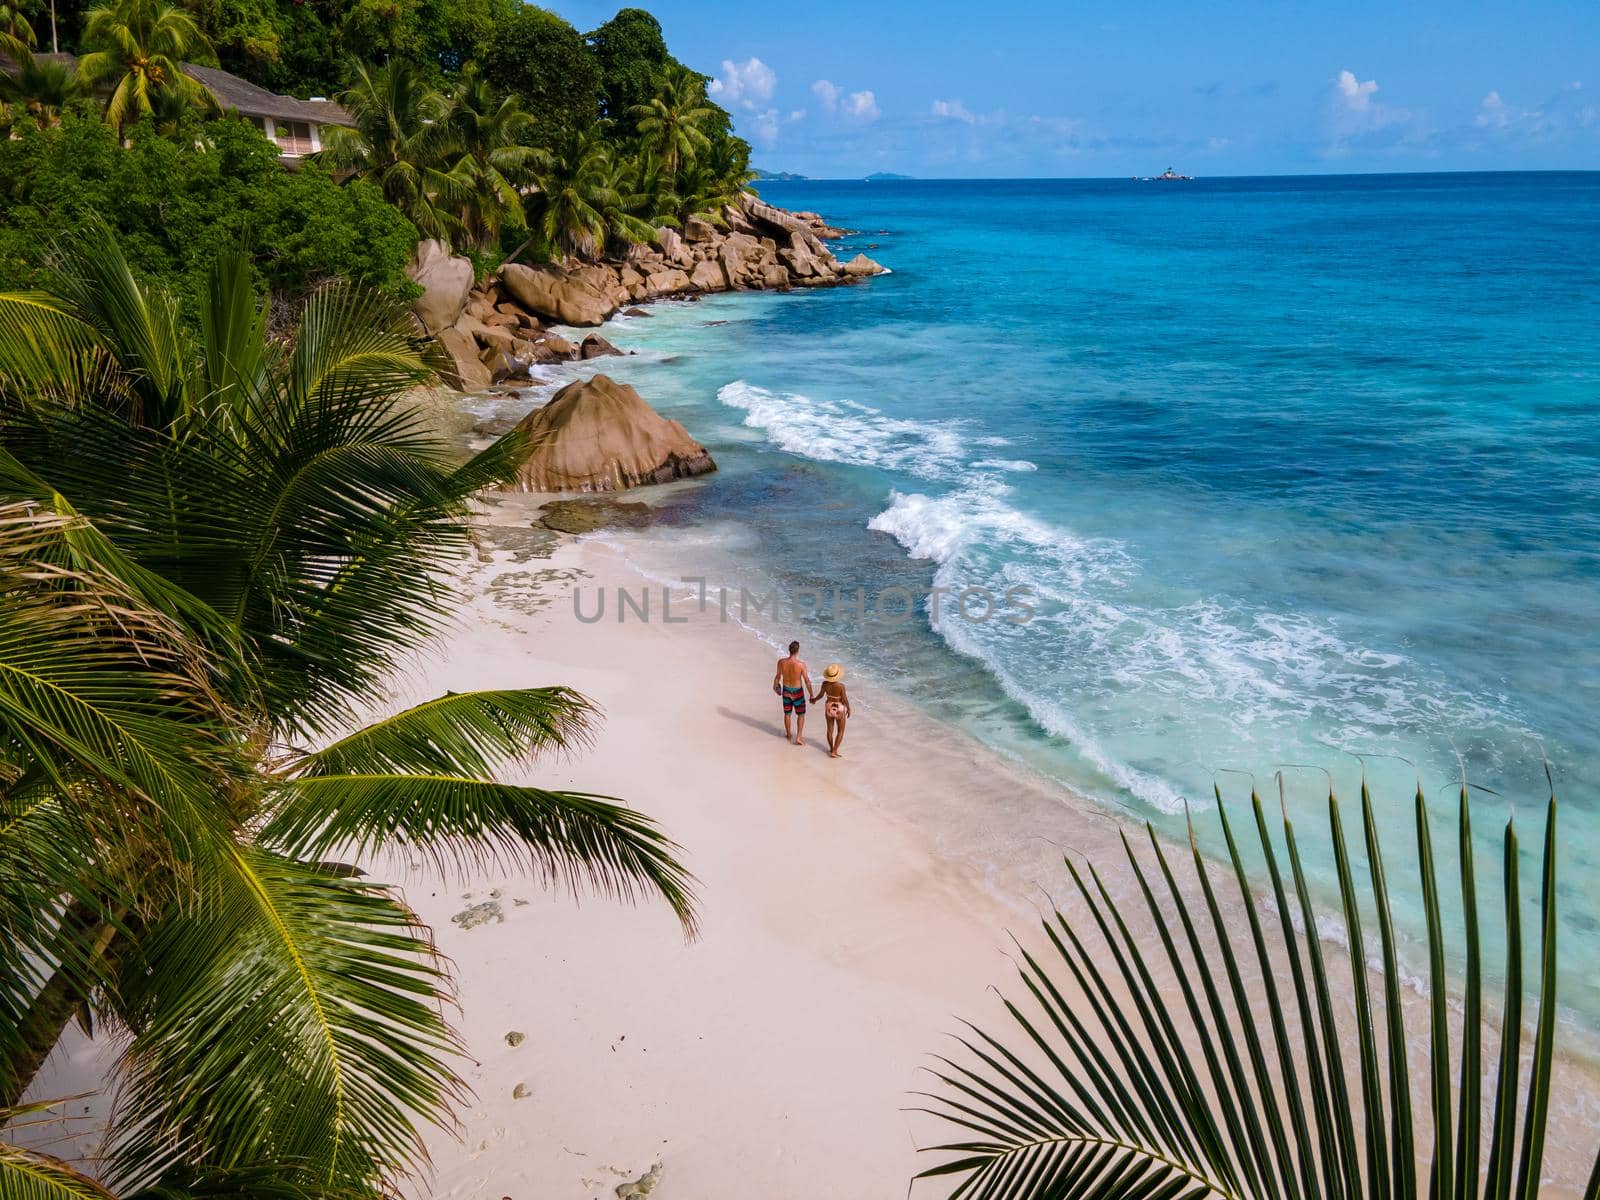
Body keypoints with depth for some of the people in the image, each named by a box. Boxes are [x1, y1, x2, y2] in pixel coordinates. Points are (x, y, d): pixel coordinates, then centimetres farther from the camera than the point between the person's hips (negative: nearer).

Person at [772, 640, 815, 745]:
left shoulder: (781, 662, -19)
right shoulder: (801, 664, -26)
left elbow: (778, 676, -2)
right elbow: (807, 681, -18)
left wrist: (775, 685, 20)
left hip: (786, 691, 3)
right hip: (798, 692, -3)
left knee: (787, 713, 22)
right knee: (801, 714, 16)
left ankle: (789, 735, 40)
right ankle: (799, 737, 12)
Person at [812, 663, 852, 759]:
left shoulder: (825, 684, -15)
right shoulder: (841, 686, -26)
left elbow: (820, 695, -2)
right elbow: (845, 699, -18)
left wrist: (814, 699, 20)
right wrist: (849, 709, -1)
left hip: (829, 708, 4)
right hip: (839, 709, -4)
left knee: (830, 730, 20)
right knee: (840, 731, 12)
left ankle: (831, 749, 33)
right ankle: (834, 752, 8)